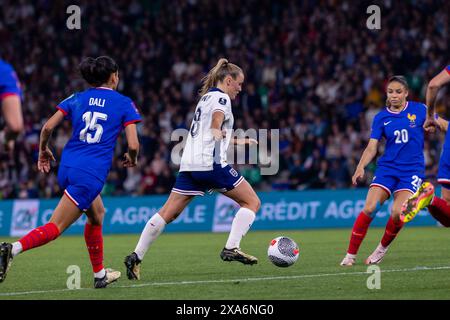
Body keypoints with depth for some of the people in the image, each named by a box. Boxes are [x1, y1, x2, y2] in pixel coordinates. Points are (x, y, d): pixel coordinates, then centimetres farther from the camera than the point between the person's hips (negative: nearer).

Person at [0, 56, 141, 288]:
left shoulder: (77, 99, 12)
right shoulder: (124, 104, 3)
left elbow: (48, 127, 3)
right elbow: (133, 144, -4)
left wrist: (43, 150, 20)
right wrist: (131, 159, 18)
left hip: (67, 168, 6)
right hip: (92, 174, -6)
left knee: (97, 214, 28)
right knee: (55, 227, -9)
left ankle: (100, 275, 32)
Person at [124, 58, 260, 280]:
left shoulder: (206, 97, 27)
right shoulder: (221, 98, -1)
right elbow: (217, 118, -23)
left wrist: (237, 141, 47)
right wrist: (218, 131, -41)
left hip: (190, 165, 8)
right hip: (211, 162, -8)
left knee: (168, 213, 4)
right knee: (252, 202, 2)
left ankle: (136, 257, -5)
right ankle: (231, 248, -11)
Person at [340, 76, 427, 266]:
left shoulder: (419, 110, 0)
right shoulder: (381, 118, 3)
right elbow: (372, 147, -2)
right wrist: (361, 167, -17)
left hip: (412, 170, -1)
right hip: (387, 168, 1)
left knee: (398, 212, -21)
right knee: (369, 208, -18)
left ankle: (383, 248, 7)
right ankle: (350, 254, -7)